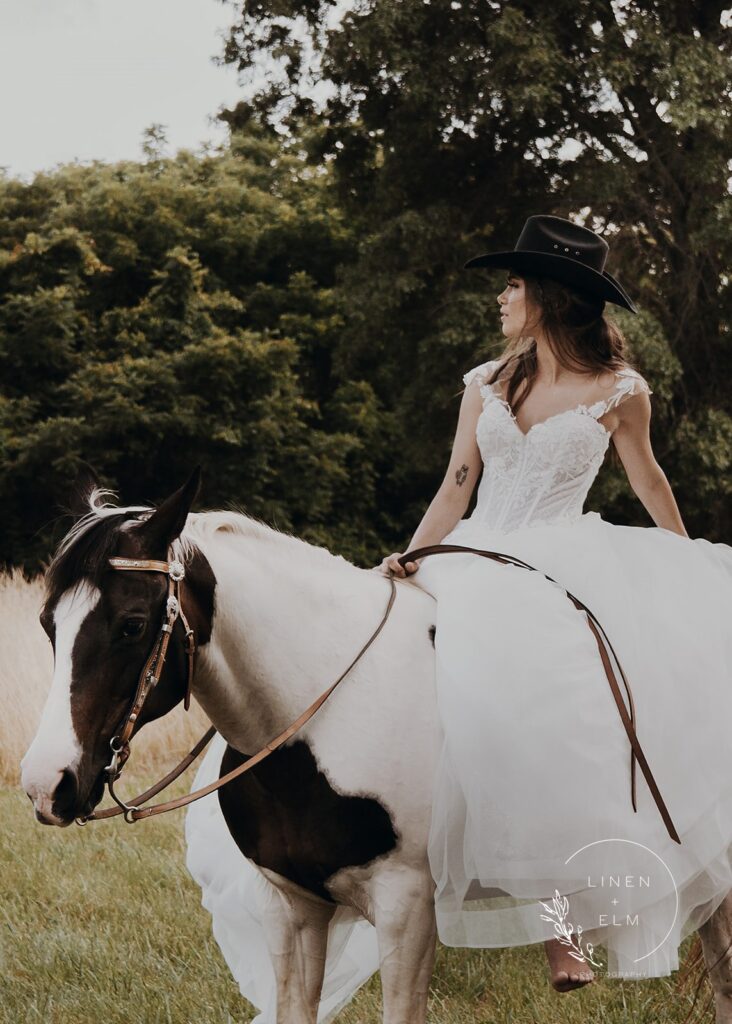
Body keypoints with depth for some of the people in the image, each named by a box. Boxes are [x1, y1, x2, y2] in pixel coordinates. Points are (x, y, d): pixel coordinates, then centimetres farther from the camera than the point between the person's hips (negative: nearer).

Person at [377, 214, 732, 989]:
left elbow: (646, 480, 14)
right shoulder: (487, 384, 9)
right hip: (479, 563, 3)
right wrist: (411, 557, -6)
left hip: (564, 564, -3)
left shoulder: (618, 393, 0)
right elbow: (455, 489, 8)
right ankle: (553, 916, -12)